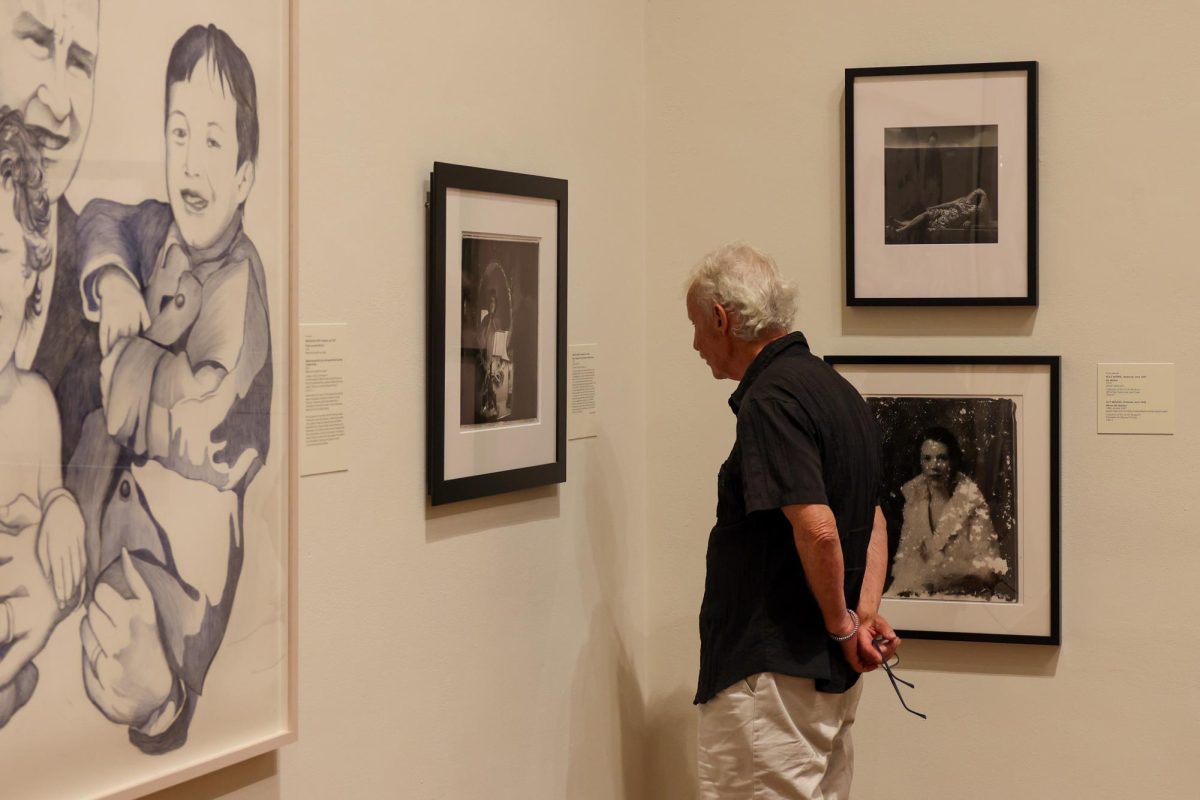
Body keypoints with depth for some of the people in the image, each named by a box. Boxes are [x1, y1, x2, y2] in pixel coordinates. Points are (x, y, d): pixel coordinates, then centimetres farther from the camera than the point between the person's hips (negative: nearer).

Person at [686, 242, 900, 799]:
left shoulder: (769, 400, -17)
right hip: (829, 672, 10)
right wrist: (865, 612, 6)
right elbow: (872, 519, 18)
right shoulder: (836, 391, 14)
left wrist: (842, 625, -13)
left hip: (771, 674, -10)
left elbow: (817, 528, -26)